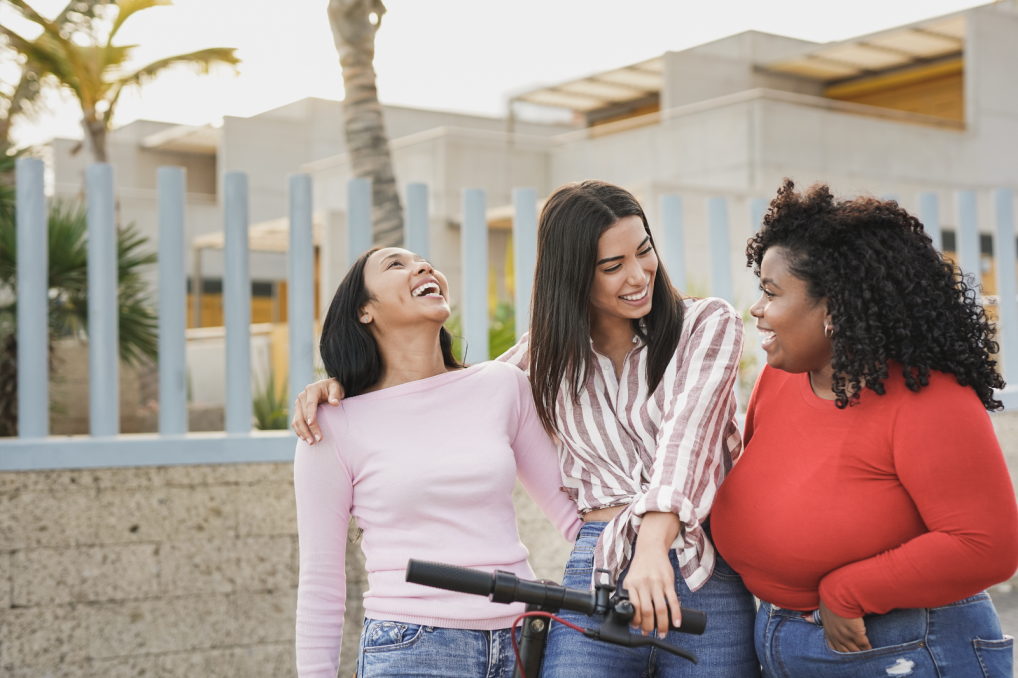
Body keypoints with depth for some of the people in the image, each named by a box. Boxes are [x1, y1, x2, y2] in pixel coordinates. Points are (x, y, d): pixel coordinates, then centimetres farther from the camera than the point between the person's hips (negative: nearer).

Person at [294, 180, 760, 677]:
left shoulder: (707, 324, 4)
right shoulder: (549, 351, 12)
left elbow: (687, 427, -13)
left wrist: (655, 542, -29)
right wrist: (339, 385, 5)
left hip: (705, 576, -1)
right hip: (598, 571, 1)